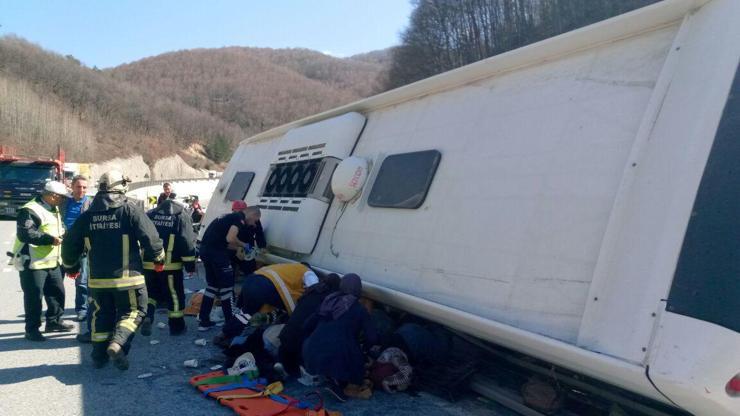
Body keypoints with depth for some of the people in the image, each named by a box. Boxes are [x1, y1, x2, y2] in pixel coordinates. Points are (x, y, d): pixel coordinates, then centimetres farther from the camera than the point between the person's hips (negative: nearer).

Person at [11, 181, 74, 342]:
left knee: (57, 292, 16)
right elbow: (25, 234, -27)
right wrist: (50, 239, -25)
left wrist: (62, 235, 7)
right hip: (33, 263, -9)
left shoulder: (53, 209, 13)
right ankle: (32, 329, 11)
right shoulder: (30, 211, -18)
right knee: (34, 297, -1)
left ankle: (54, 321, 31)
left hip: (52, 262, 9)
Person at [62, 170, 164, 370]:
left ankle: (99, 355, 20)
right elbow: (150, 237, -11)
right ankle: (117, 344, -12)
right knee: (133, 311, 8)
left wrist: (71, 265, 27)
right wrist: (159, 256, 6)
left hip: (98, 278, 5)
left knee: (102, 315, 19)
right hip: (127, 277, -4)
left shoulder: (87, 215, 4)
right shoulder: (130, 210, -10)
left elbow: (71, 243, 10)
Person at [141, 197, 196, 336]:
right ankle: (176, 327, 17)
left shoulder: (149, 216, 12)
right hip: (170, 265, -3)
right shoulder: (181, 216, 0)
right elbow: (187, 242, -7)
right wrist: (190, 264, -3)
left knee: (151, 292, 20)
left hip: (148, 264, 4)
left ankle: (147, 317, -3)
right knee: (175, 295, 9)